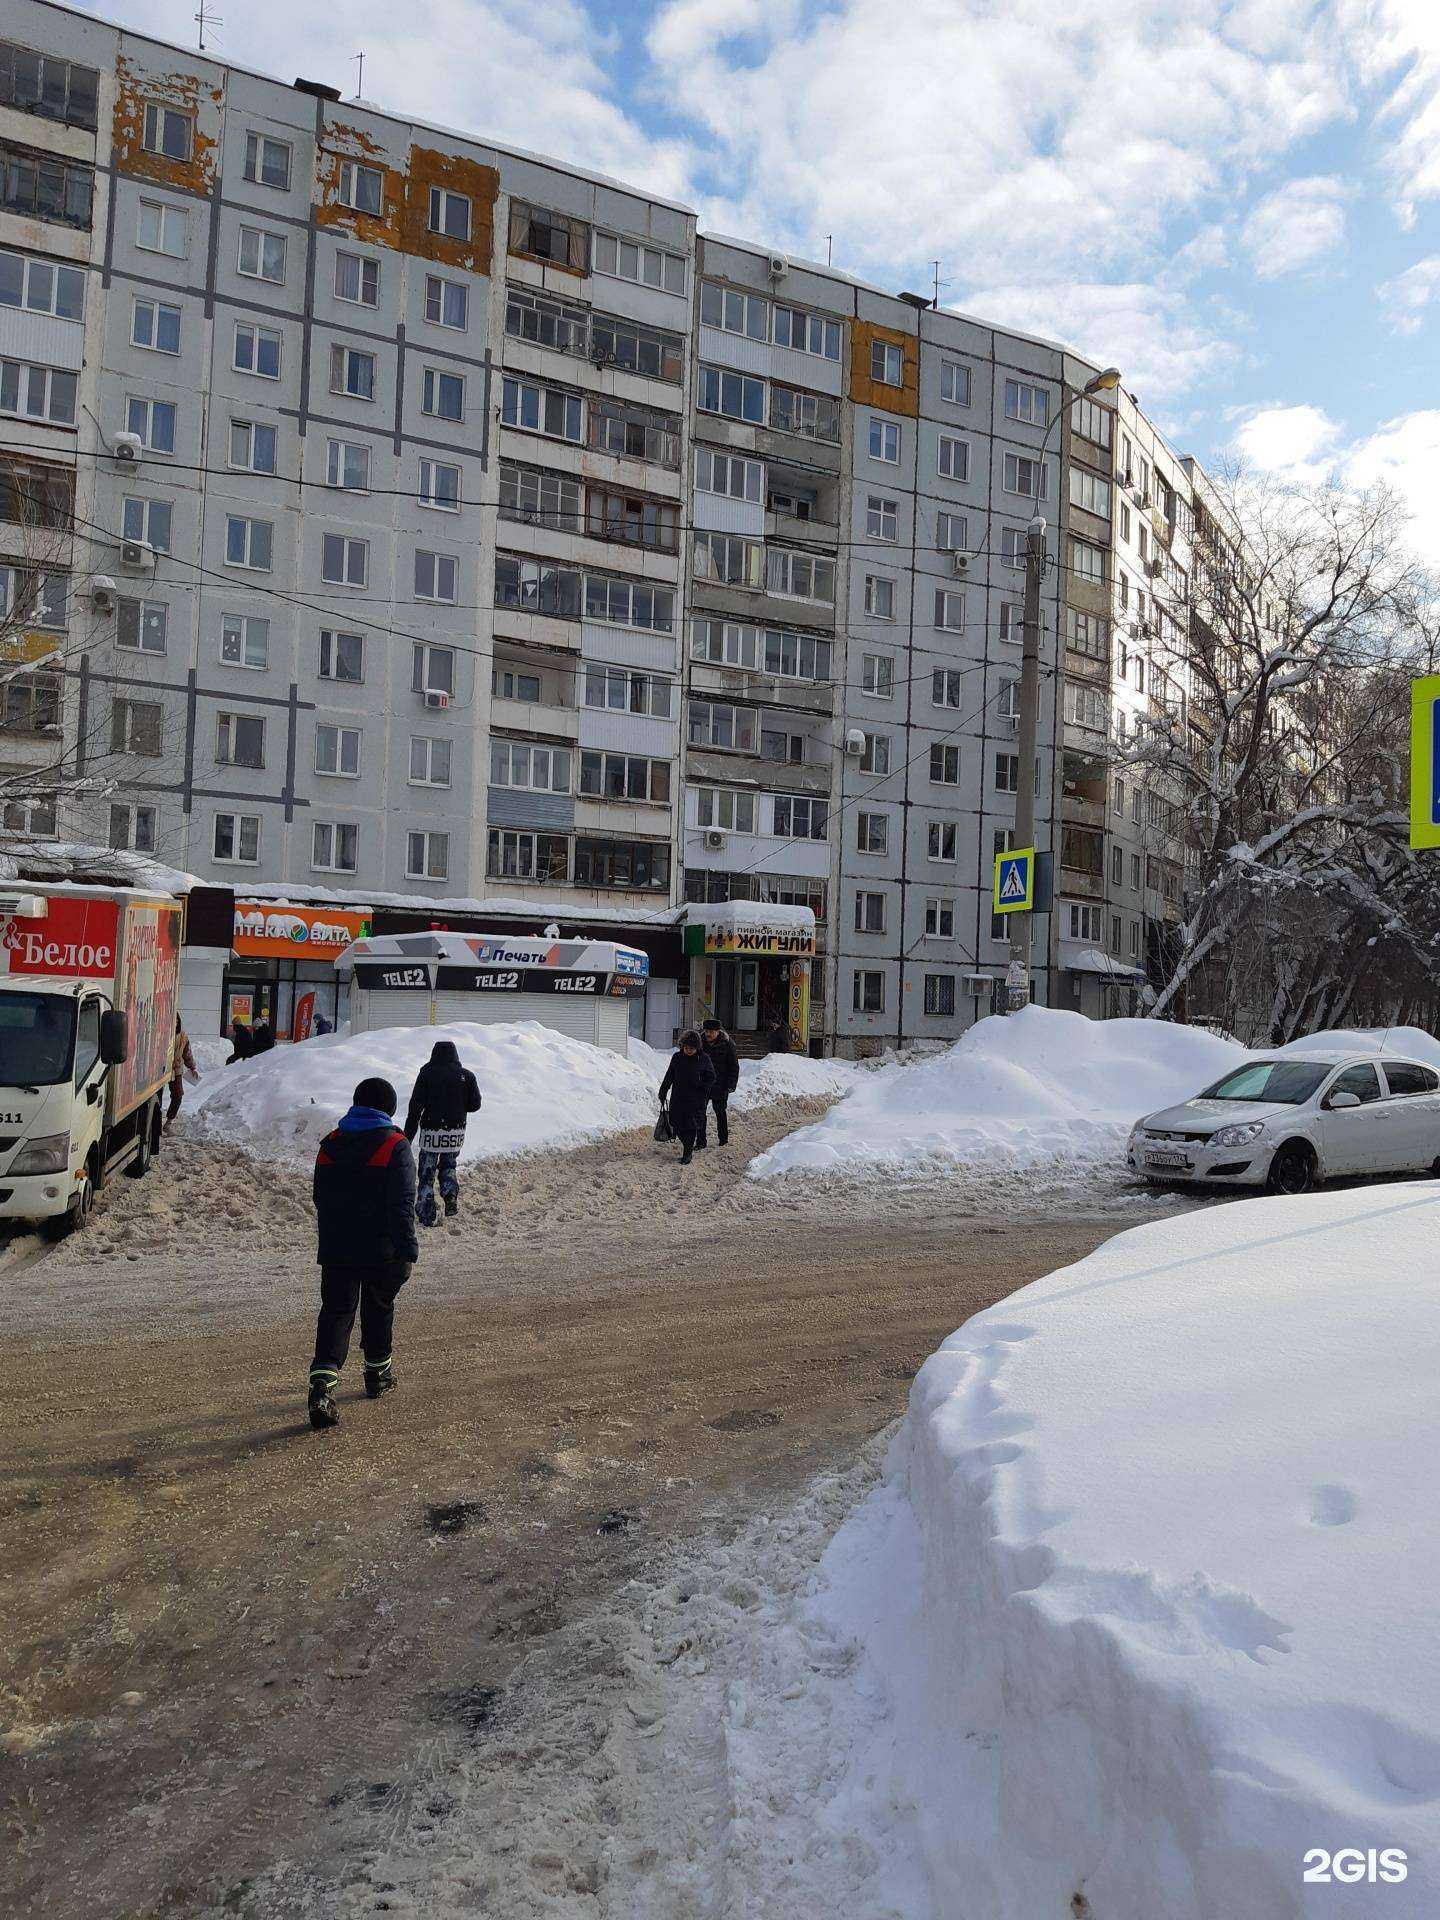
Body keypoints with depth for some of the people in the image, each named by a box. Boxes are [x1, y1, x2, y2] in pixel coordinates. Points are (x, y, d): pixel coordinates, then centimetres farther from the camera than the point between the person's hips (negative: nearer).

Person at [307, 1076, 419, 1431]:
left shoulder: (330, 1145, 5)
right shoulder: (395, 1146, -10)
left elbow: (321, 1199, 13)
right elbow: (402, 1205, -17)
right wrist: (407, 1250, -17)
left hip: (335, 1251, 3)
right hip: (381, 1252, -2)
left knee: (335, 1312, 3)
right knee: (379, 1309, 18)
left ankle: (322, 1381, -17)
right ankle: (378, 1373, 32)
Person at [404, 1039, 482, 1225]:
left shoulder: (426, 1073, -3)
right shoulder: (466, 1075, 0)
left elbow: (415, 1106, -6)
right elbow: (475, 1104, 2)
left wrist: (408, 1135, -3)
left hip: (431, 1131, -2)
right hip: (456, 1132, 2)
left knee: (427, 1174, 8)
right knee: (448, 1165, 24)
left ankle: (426, 1218, 2)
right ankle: (451, 1195, -2)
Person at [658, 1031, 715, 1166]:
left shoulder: (703, 1059, -3)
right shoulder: (677, 1058, 4)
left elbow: (711, 1077, 5)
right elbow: (669, 1076, 11)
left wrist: (703, 1089, -9)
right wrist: (663, 1092, 8)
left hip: (696, 1100, -3)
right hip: (678, 1098, 3)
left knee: (692, 1125, -4)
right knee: (676, 1123, 3)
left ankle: (687, 1152, 3)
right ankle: (687, 1144, 26)